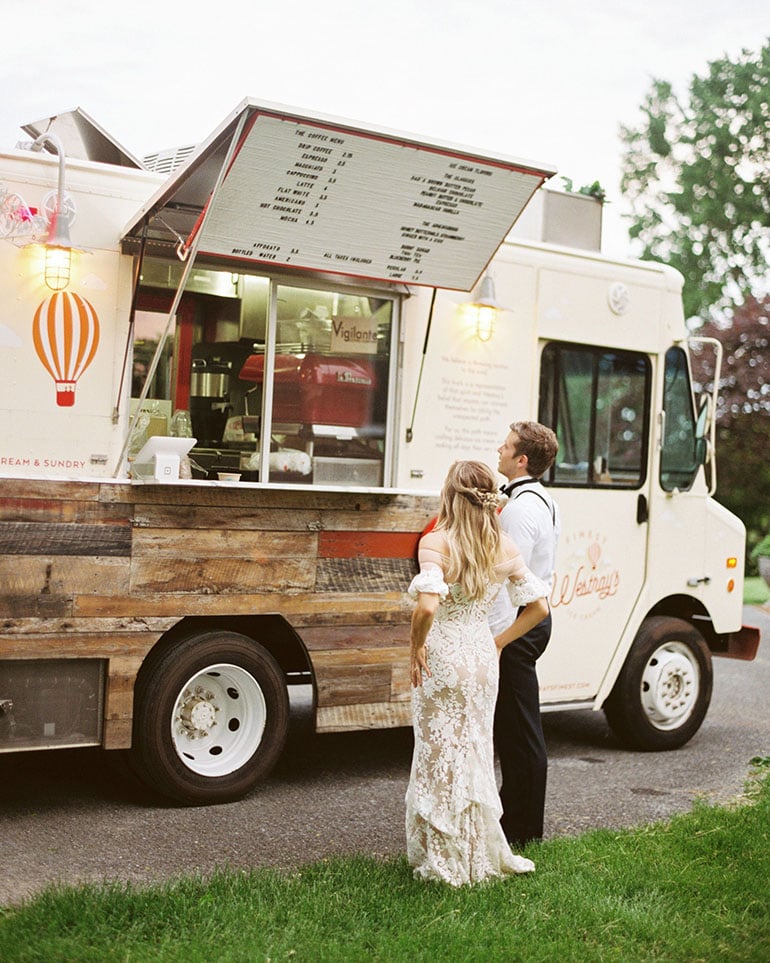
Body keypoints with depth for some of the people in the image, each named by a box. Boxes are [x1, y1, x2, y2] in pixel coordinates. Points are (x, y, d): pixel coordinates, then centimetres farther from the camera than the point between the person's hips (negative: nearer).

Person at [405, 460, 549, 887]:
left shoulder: (435, 543, -16)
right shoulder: (504, 548, 1)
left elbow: (427, 606, -29)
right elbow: (538, 607, 4)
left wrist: (416, 648, -13)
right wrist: (498, 642, 11)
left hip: (441, 660, -5)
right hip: (483, 658, 5)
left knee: (440, 758, 8)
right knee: (476, 755, 19)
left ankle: (444, 863, 17)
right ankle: (483, 856, 28)